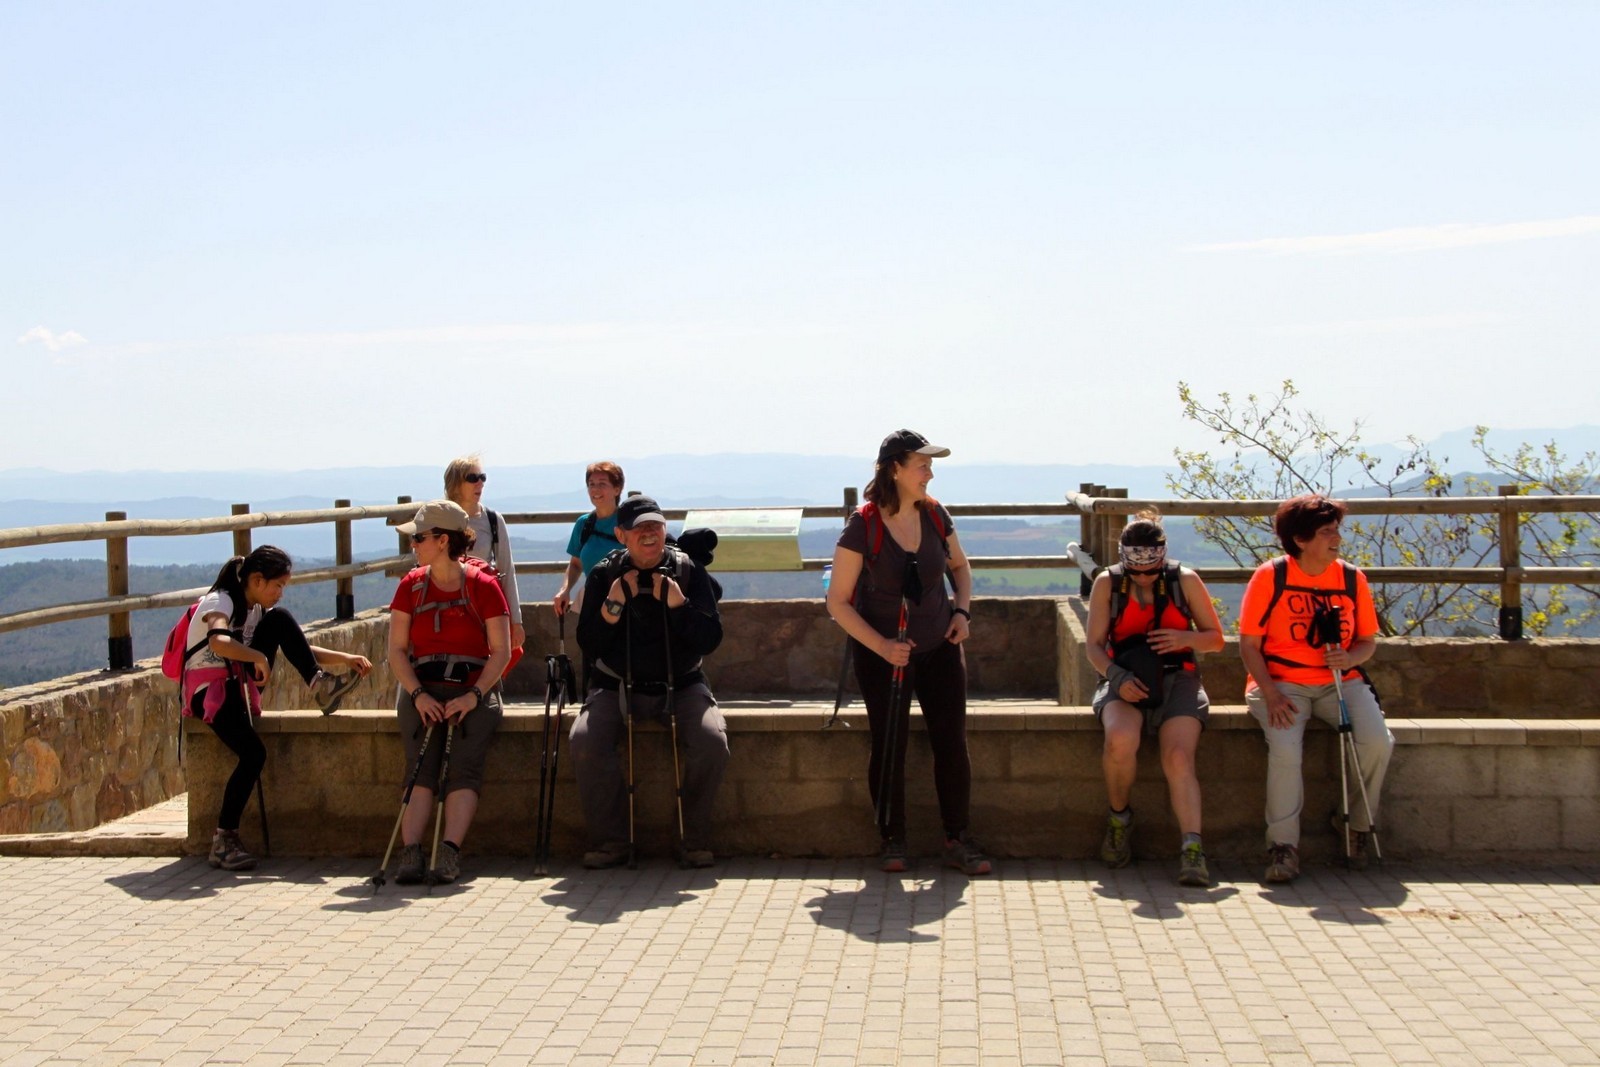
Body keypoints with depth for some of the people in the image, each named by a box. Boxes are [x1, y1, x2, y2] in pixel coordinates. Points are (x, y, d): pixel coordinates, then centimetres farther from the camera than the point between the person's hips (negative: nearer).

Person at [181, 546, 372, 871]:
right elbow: (219, 643, -36)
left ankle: (320, 686, -17)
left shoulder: (261, 609, 11)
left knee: (279, 619, -10)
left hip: (242, 685, 7)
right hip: (207, 692, -7)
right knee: (253, 753, -29)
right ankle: (223, 840, -19)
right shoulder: (219, 603, -13)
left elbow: (301, 648, 10)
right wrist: (258, 656, -29)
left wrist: (344, 659, -3)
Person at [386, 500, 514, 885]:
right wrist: (418, 695, -10)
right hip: (422, 691, 2)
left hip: (473, 691, -2)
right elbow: (397, 650, 6)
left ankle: (450, 854, -34)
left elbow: (501, 651, -1)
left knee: (464, 768, -22)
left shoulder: (484, 586, 1)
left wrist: (473, 696, -15)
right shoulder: (411, 586, 10)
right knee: (421, 767, -19)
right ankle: (410, 854, -30)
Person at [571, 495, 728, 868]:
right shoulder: (604, 575, 0)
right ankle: (612, 841, -10)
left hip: (681, 686, 0)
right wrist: (613, 605, -18)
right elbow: (589, 647, -4)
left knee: (713, 742, -28)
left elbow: (710, 641, -6)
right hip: (617, 686, 0)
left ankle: (696, 840, -8)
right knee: (585, 743, -28)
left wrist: (678, 604, -19)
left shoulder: (689, 571, -1)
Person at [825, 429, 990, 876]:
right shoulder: (863, 526, -15)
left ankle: (957, 840, 13)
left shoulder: (934, 514, -2)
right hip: (881, 654, -4)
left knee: (952, 742, 1)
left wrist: (962, 611, 2)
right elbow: (838, 602, -11)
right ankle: (893, 842, 16)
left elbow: (959, 565, 18)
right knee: (888, 747, 0)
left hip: (939, 646, 4)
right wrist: (881, 645, -20)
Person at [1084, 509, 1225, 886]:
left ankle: (1192, 849, -31)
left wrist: (1184, 637, -13)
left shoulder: (1185, 580, 3)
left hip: (1176, 682, 0)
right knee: (1121, 740, -32)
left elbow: (1216, 639, 9)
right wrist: (1117, 677, -17)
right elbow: (1095, 645, 2)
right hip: (1125, 682, 0)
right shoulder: (1107, 583, 3)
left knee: (1178, 758, -26)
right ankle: (1119, 818, -6)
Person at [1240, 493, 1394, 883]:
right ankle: (1283, 845, -17)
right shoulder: (1270, 577, -5)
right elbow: (1248, 644, -4)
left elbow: (1368, 641, 11)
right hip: (1282, 683, -3)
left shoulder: (1351, 579, 4)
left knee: (1378, 742, -21)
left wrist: (1348, 659, -13)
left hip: (1340, 682, 3)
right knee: (1285, 749, -30)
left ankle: (1357, 823, 6)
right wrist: (1271, 695, -16)